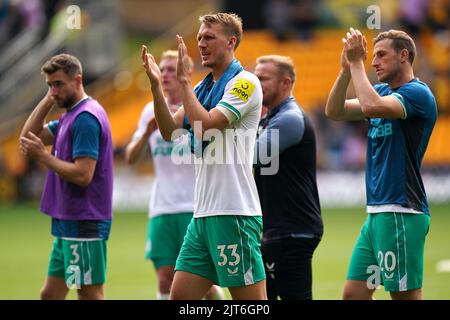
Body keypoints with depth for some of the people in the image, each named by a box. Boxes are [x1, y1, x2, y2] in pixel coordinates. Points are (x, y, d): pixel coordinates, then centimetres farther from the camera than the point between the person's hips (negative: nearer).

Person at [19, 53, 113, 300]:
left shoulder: (86, 117, -16)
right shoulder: (69, 116, 16)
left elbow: (82, 174, -22)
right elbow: (28, 135, 14)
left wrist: (43, 156, -16)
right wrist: (48, 100, 7)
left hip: (84, 222, -10)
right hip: (68, 223, 10)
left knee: (90, 294, -7)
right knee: (50, 295, 11)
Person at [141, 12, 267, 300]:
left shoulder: (245, 82, -8)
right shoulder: (203, 87, 17)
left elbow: (205, 126, -18)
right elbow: (171, 132, 11)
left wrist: (184, 80, -11)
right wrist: (156, 86, 0)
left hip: (233, 213, -8)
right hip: (204, 212, 8)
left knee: (250, 299, -6)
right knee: (180, 295, 6)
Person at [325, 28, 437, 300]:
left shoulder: (417, 93, -10)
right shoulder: (384, 91, 17)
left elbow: (371, 106, -26)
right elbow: (334, 111, 11)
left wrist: (357, 63, -14)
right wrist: (347, 69, -1)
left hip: (401, 213, -9)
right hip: (377, 213, 9)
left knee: (406, 294, -7)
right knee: (354, 293, 7)